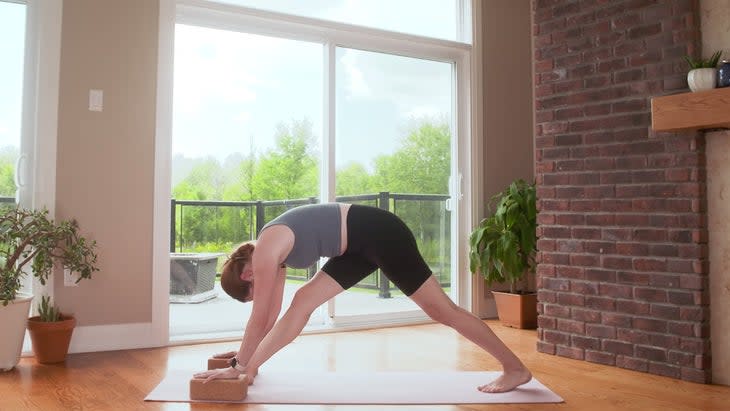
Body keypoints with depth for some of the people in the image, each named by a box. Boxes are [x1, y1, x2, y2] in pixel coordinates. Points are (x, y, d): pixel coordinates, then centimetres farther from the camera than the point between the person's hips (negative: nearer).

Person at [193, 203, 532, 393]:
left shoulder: (265, 251, -14)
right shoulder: (273, 253, 11)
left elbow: (260, 317, -12)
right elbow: (272, 313, 19)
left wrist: (240, 366, -4)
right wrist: (247, 360, 24)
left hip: (381, 234, -10)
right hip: (362, 246, 10)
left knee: (440, 308, -3)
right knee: (303, 301, 6)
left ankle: (515, 368, 8)